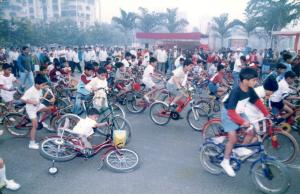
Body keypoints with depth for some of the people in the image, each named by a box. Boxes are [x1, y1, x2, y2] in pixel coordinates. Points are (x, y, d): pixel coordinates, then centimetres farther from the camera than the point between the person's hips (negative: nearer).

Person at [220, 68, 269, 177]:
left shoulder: (250, 90, -11)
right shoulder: (236, 92, -32)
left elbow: (258, 102, 4)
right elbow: (231, 112, -33)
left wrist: (267, 114, -1)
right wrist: (242, 122, -39)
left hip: (240, 113, 7)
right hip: (228, 114, -7)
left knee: (251, 132, -3)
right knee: (233, 139, -13)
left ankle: (240, 149, 20)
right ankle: (225, 162, 5)